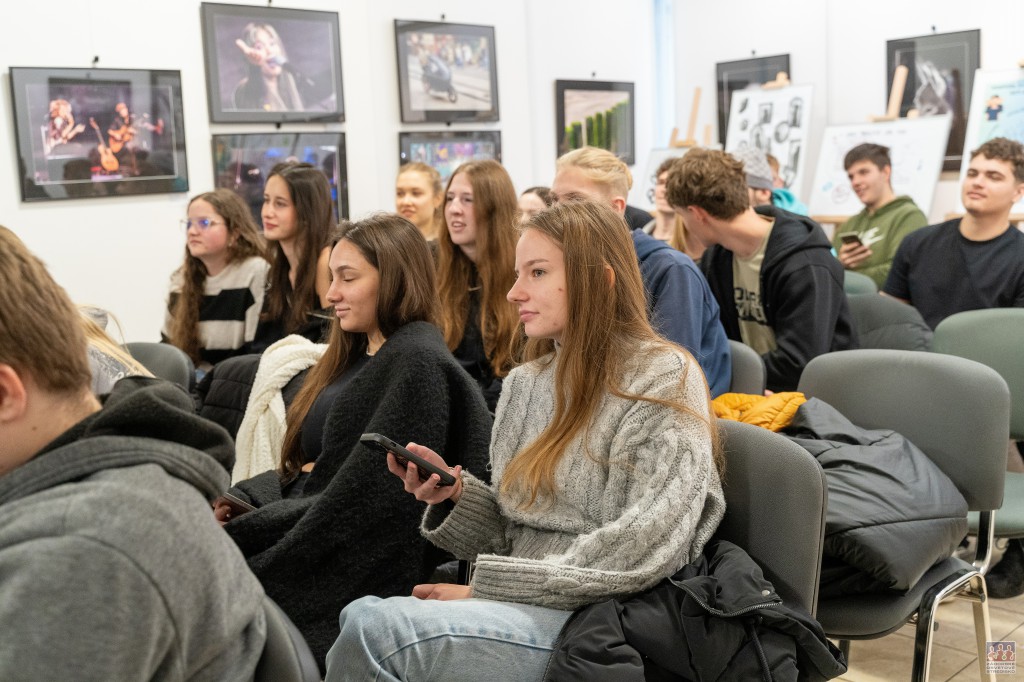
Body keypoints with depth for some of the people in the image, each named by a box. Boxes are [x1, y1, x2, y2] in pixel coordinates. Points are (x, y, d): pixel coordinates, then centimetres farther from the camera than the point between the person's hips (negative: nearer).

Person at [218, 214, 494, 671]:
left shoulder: (418, 363, -13)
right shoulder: (354, 356, 16)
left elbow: (363, 500, -19)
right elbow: (302, 465, 14)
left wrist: (236, 532, -16)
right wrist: (232, 503, -4)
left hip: (360, 571, -8)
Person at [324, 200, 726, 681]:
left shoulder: (663, 379, -8)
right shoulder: (523, 383, 12)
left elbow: (645, 550, -18)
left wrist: (488, 585, -16)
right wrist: (456, 494, -5)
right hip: (522, 607, 6)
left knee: (372, 629, -24)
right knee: (362, 617, -22)